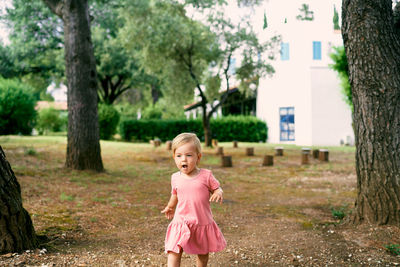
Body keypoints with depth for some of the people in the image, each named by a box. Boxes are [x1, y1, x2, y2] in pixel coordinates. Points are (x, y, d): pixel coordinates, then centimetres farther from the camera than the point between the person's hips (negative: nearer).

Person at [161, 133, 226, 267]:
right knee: (174, 252, -15)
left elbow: (217, 188, 2)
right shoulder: (175, 178, 0)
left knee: (203, 253, 18)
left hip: (203, 222, 0)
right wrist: (170, 207, 35)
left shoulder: (206, 175, -9)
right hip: (181, 222, 0)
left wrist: (218, 193, -22)